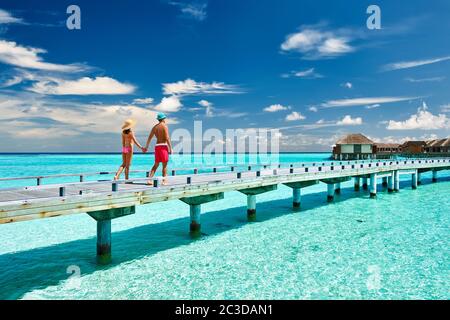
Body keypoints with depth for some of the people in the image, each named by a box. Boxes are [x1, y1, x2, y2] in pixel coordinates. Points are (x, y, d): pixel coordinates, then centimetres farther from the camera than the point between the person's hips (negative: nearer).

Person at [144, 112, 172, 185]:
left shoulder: (155, 127, 14)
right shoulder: (164, 126, -6)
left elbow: (149, 138, 16)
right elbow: (167, 138, -14)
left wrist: (146, 147, 25)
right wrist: (170, 148, -11)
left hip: (157, 146, 6)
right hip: (163, 146, -6)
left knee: (156, 164, 11)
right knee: (164, 165, 1)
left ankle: (149, 179, 2)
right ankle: (164, 181, 3)